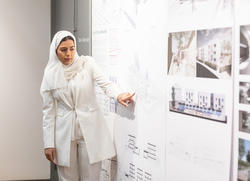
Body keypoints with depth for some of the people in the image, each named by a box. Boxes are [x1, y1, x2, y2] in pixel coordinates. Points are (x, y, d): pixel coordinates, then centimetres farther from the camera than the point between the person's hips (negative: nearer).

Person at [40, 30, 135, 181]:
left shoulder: (87, 63, 0)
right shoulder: (50, 74, 2)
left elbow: (105, 83, -12)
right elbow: (48, 111, 3)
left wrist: (118, 95, -35)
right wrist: (49, 143, -1)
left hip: (90, 129, -1)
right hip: (64, 132, 1)